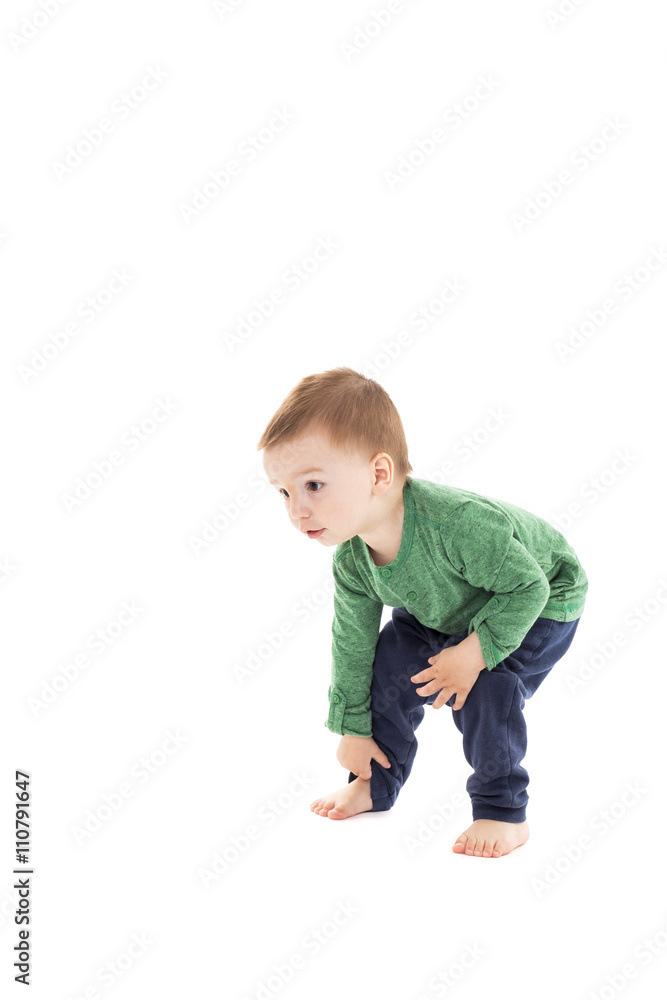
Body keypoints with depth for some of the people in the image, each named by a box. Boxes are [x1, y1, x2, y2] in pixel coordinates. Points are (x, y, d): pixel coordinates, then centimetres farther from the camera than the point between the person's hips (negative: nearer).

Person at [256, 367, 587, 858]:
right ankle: (376, 783, 20)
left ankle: (504, 813, -7)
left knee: (484, 687, -26)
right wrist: (353, 729, 0)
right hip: (447, 613, 7)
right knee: (387, 659, -1)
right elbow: (351, 641, -7)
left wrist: (476, 652, -39)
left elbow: (528, 586, -33)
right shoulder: (350, 559, -21)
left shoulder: (459, 522, -45)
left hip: (541, 603, -7)